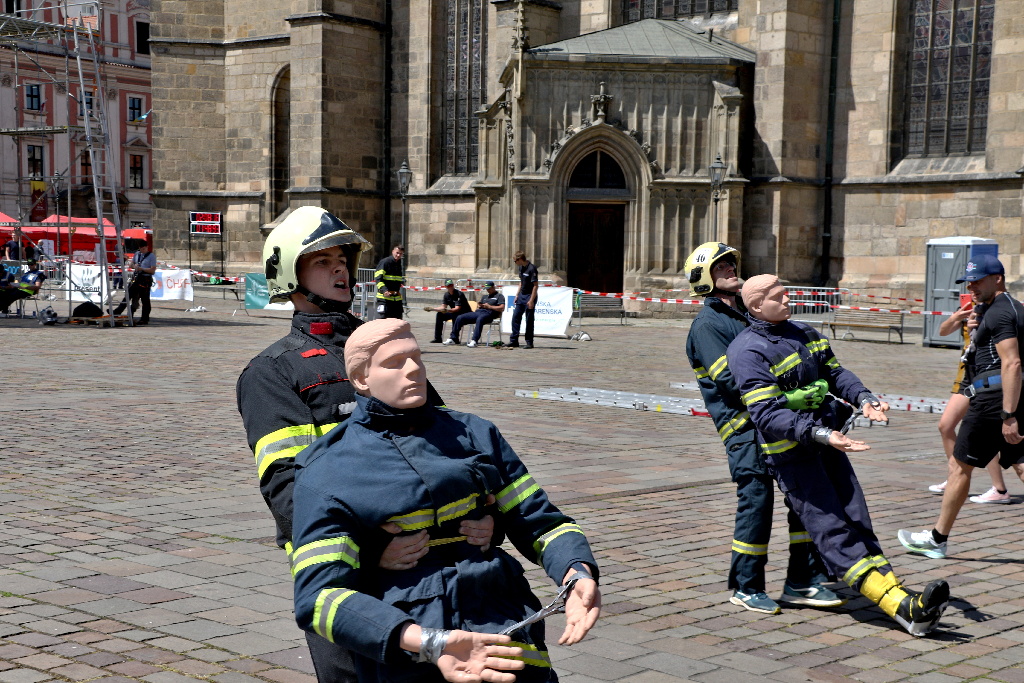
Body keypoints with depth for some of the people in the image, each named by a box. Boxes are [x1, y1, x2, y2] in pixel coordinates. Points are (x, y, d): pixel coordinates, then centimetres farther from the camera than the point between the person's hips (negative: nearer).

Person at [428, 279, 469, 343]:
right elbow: (443, 307, 1)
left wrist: (447, 310, -44)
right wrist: (432, 309, -13)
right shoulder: (446, 295, 2)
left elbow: (457, 308, -27)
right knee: (439, 315, -7)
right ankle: (437, 338, -6)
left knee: (454, 315, -37)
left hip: (464, 314, -8)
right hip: (453, 312, 8)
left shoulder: (459, 294, -20)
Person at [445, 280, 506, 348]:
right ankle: (453, 338, -5)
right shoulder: (485, 296, 33)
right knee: (459, 318, -8)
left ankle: (474, 340, -52)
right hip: (478, 312, 8)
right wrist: (478, 306, 10)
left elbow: (502, 308, -4)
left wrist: (489, 307, -7)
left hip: (488, 313, -7)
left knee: (479, 319, -43)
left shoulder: (499, 296, 10)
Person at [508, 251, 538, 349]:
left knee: (529, 320, -1)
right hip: (521, 296, 9)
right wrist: (517, 295, 14)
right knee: (515, 317, 8)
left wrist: (531, 300, -21)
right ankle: (514, 340, 15)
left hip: (529, 297, -9)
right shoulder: (521, 267, 8)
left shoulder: (532, 269, -18)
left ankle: (529, 342, 7)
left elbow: (536, 285, -18)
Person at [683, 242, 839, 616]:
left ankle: (802, 582, 14)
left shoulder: (746, 315, 21)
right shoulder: (707, 324, -6)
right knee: (757, 497, -10)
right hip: (743, 424, -8)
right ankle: (746, 587, 4)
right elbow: (729, 379, -17)